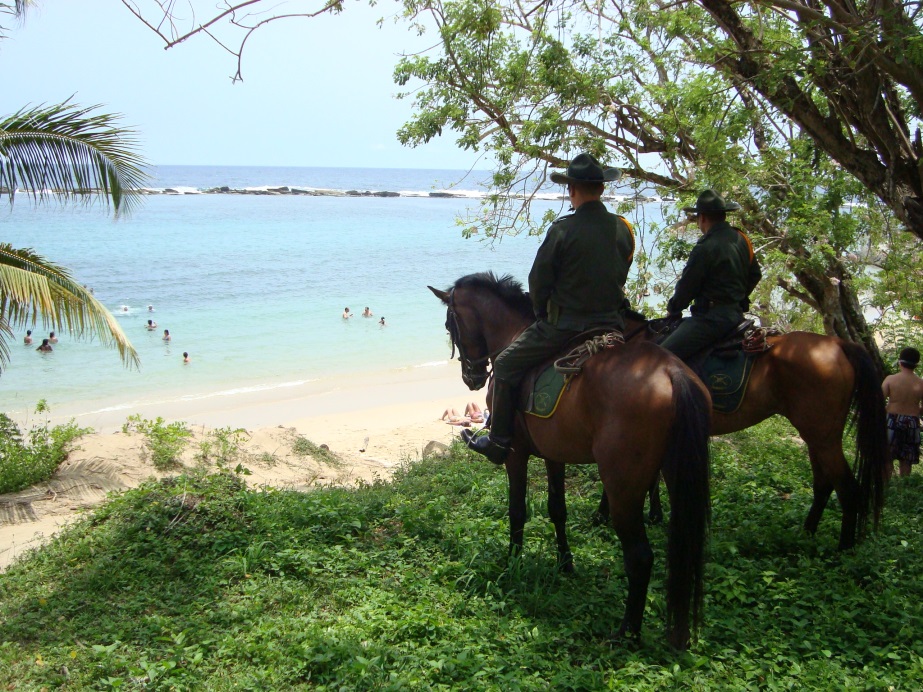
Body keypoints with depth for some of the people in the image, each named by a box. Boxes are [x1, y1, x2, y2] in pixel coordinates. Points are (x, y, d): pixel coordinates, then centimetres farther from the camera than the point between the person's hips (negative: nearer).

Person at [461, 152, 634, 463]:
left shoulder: (562, 230, -16)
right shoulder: (624, 229, 2)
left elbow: (538, 282, -8)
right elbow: (619, 279, 11)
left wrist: (543, 315, 10)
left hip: (563, 326, -6)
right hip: (611, 325, 6)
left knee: (505, 366, 9)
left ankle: (498, 442, 13)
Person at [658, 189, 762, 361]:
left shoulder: (706, 247, -16)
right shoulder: (742, 240, 9)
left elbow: (686, 287, -9)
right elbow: (755, 274, 21)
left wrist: (672, 309, 8)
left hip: (712, 318, -10)